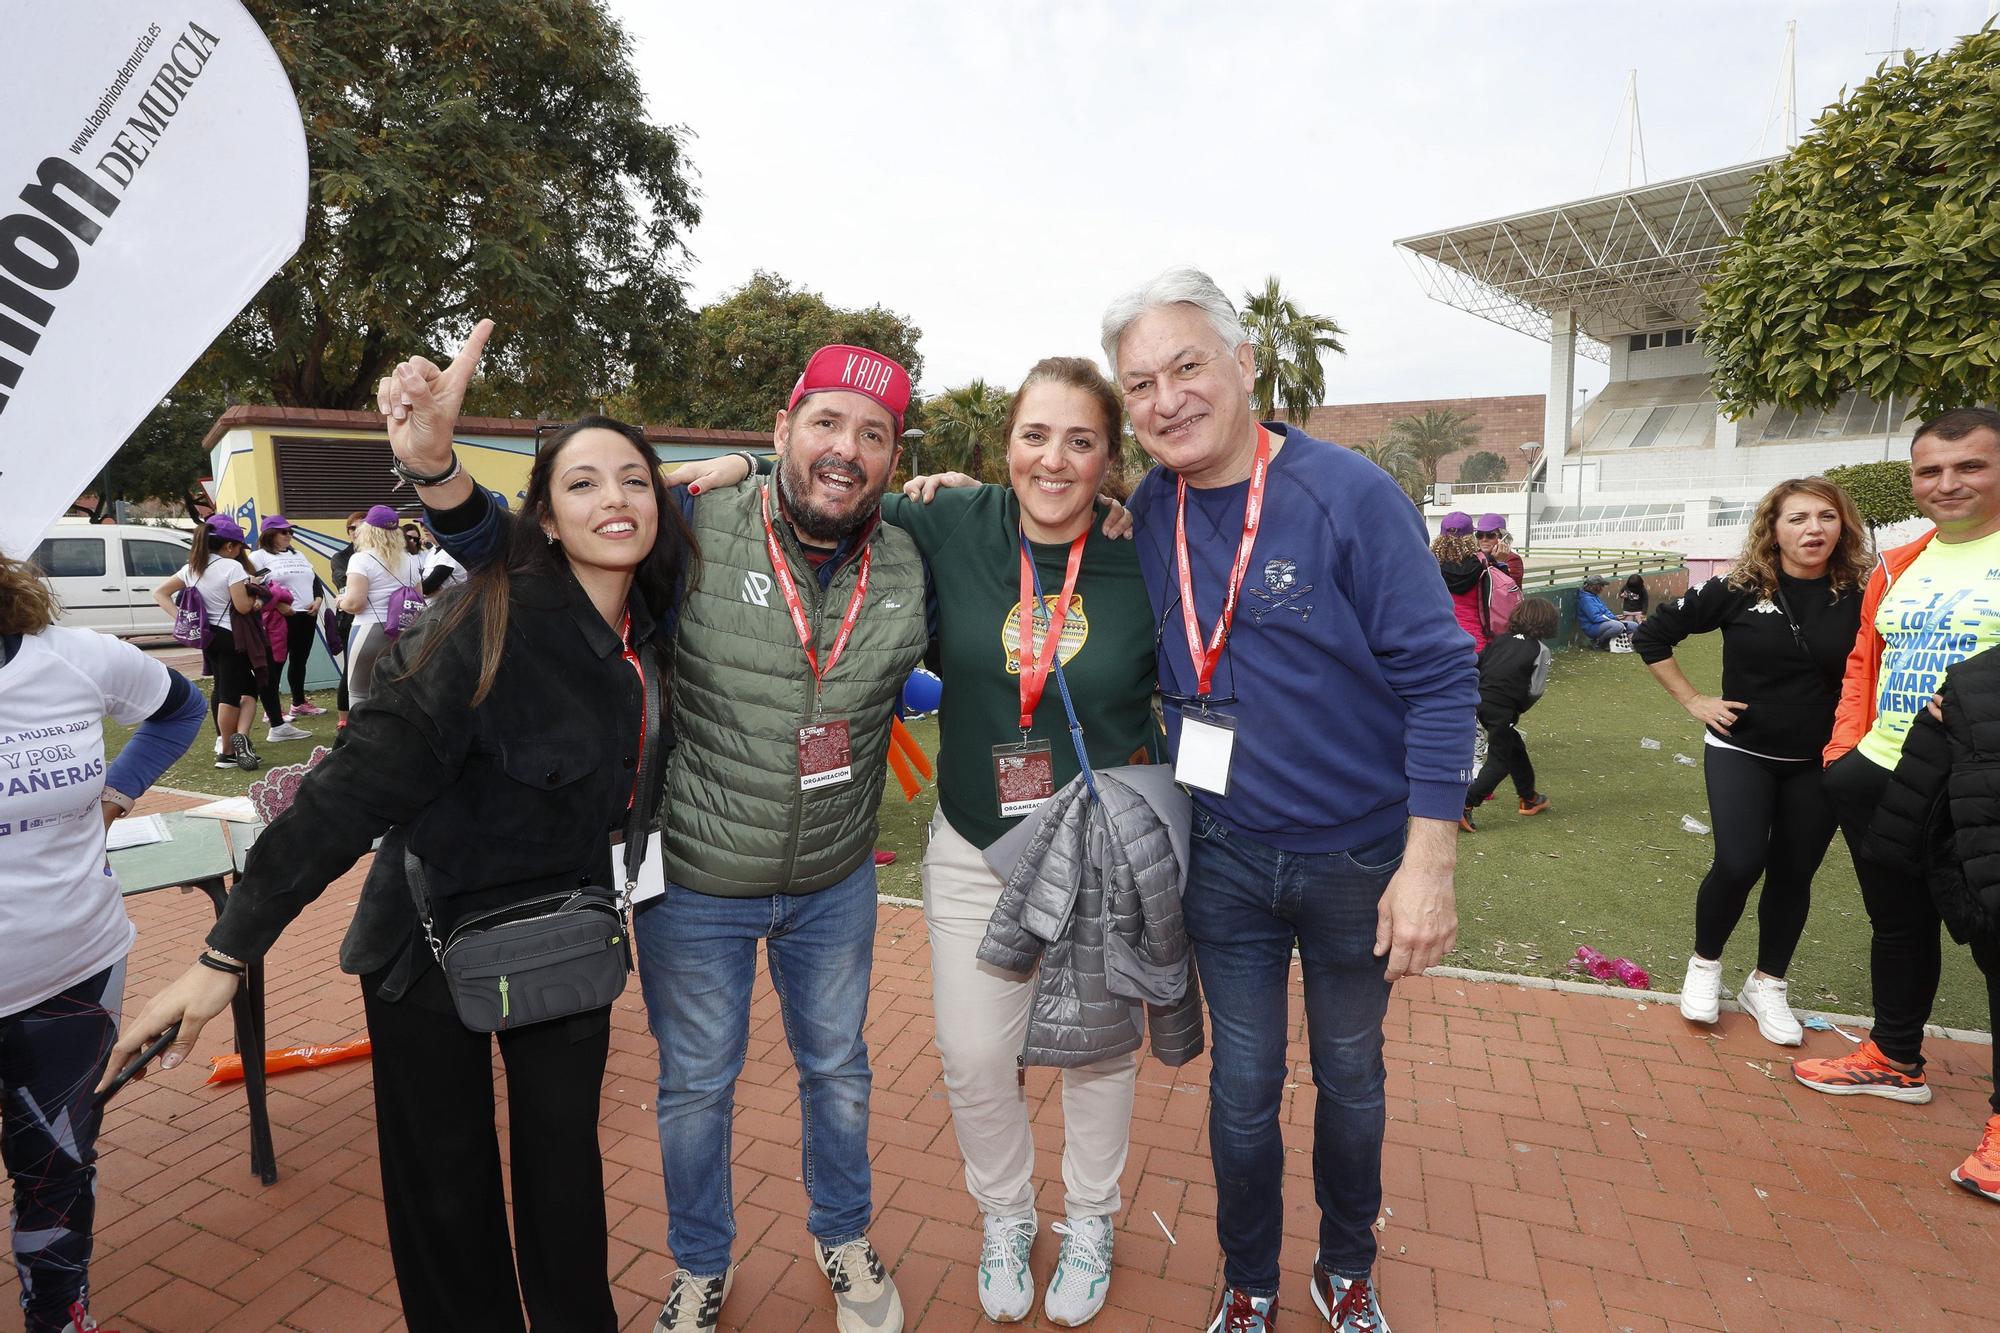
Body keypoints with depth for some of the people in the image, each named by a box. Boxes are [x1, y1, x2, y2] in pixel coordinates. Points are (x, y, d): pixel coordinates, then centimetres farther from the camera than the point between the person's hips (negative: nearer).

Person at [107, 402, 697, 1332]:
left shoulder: (652, 622, -6)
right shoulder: (495, 622, -24)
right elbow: (357, 786, -23)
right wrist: (227, 953, -22)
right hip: (435, 937, -4)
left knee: (563, 1160, 17)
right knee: (445, 1183, 13)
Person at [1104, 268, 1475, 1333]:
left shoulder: (1349, 494, -16)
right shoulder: (1148, 513, -4)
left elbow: (1440, 677, -14)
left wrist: (1428, 862, -18)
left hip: (1358, 861, -2)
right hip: (1224, 857, 2)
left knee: (1350, 1078, 21)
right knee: (1244, 1088, 16)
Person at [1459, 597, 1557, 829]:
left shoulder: (1500, 640, 13)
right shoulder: (1540, 650, 0)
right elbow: (1536, 691, -3)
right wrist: (1518, 709, 12)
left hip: (1479, 700, 6)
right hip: (1502, 709, -6)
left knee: (1515, 747, 24)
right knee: (1500, 760, 3)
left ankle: (1529, 798, 39)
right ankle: (1465, 805, -9)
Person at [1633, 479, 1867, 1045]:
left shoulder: (1860, 597, -6)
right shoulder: (1738, 590, -9)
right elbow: (1651, 636, -1)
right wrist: (1692, 701, -4)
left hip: (1818, 763, 2)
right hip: (1740, 751, -2)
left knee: (1794, 874, 10)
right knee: (1739, 864, -12)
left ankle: (1766, 985, 28)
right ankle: (1704, 964, 13)